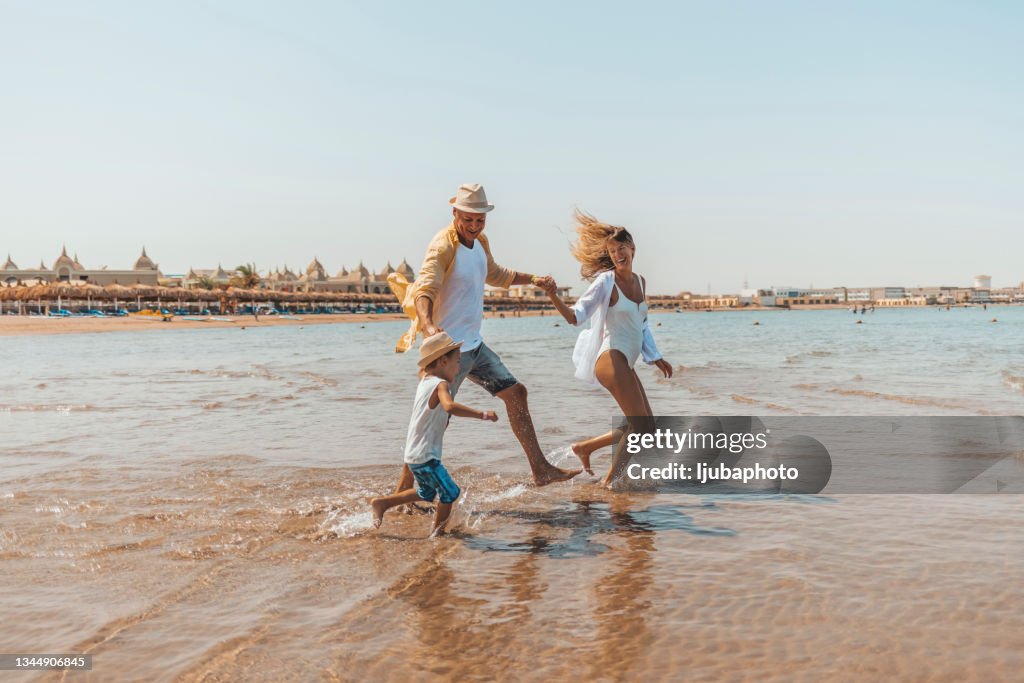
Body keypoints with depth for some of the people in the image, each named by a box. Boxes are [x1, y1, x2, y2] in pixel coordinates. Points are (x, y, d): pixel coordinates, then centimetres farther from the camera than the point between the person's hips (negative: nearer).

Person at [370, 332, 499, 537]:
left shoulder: (425, 379, 7)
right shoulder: (441, 385, -19)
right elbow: (450, 406, -41)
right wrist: (482, 415, -41)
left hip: (414, 453, 10)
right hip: (425, 456, -10)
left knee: (426, 493, 26)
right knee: (450, 492, 1)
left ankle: (381, 503, 29)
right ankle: (436, 534, 11)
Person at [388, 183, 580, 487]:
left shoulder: (480, 242, 10)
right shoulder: (443, 245, -17)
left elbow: (496, 275, 32)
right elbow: (425, 288, -33)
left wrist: (532, 279, 29)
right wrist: (428, 325, -51)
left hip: (474, 345, 9)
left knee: (515, 393, 12)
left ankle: (541, 470, 22)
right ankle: (403, 490, 4)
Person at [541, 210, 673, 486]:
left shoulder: (640, 282, 14)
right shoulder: (605, 281, -8)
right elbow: (576, 316, -16)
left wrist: (655, 357, 25)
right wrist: (553, 296, -33)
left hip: (626, 363, 8)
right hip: (611, 357, -8)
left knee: (646, 426, 13)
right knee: (640, 426, -10)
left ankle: (585, 447, 20)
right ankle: (611, 480, 1)